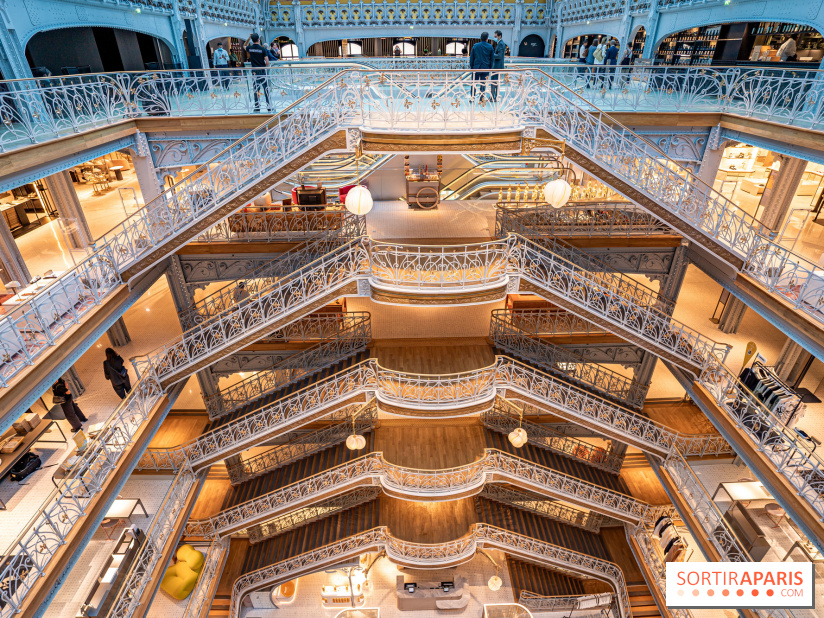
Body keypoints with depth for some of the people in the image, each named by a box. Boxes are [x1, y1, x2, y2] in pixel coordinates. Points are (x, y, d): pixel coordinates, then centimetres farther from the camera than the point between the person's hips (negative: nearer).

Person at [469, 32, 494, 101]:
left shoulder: (475, 46, 0)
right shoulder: (490, 47, 1)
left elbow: (471, 57, 4)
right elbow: (491, 59, 7)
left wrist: (471, 67, 11)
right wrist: (490, 68, 15)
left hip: (476, 68, -1)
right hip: (485, 68, 1)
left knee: (474, 83, 7)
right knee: (483, 84, 6)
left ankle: (472, 98, 5)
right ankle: (482, 99, 7)